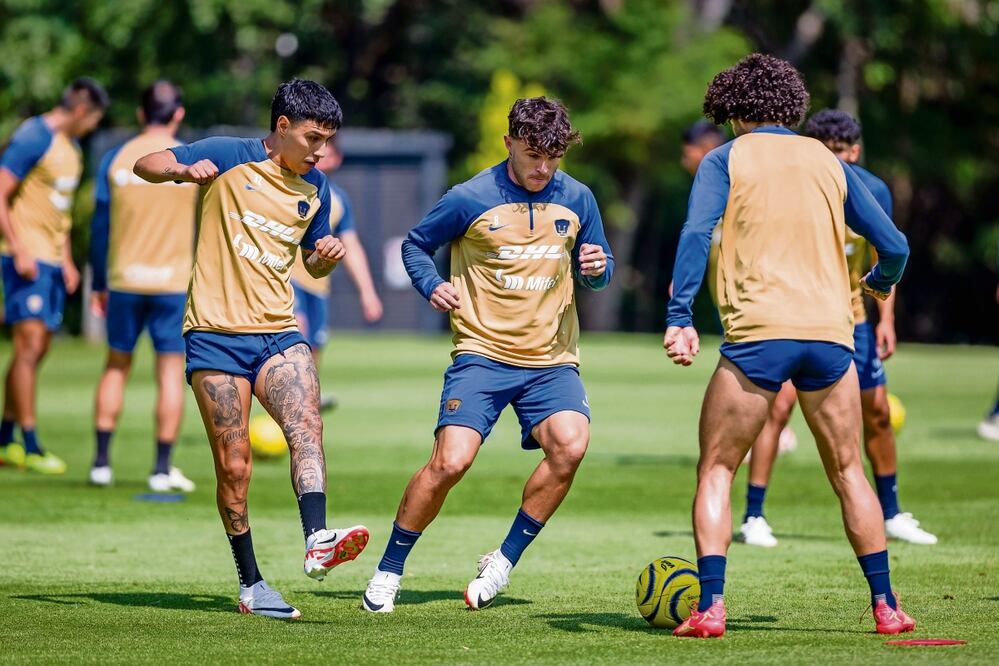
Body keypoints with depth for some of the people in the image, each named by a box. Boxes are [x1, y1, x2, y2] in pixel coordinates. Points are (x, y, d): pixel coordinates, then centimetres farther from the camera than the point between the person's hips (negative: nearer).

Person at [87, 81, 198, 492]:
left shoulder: (116, 159, 3)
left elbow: (99, 226, 5)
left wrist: (98, 284, 13)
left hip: (123, 281, 2)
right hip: (173, 281, -2)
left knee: (117, 365, 14)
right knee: (171, 370, 2)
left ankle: (102, 461, 11)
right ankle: (162, 469, -1)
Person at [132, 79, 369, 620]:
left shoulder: (314, 189, 11)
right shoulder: (229, 158, -2)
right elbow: (145, 165, -2)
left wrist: (326, 255, 0)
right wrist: (183, 169, -24)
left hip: (278, 332, 3)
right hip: (216, 333, -3)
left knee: (306, 426, -24)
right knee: (233, 465, -3)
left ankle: (317, 541, -39)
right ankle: (250, 585, 7)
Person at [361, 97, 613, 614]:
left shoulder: (577, 199, 4)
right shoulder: (470, 199, -5)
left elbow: (598, 270, 17)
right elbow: (415, 245, 10)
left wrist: (597, 268, -7)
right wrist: (432, 286, -9)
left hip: (552, 359, 3)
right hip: (483, 354, -2)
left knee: (571, 443, -24)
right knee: (450, 460, -18)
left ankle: (504, 562, -7)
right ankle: (388, 571, 3)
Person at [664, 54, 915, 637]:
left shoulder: (727, 160, 8)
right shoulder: (829, 163, 17)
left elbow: (697, 233, -10)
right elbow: (894, 245, 18)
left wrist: (680, 316, -15)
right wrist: (883, 282, 40)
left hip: (757, 333, -3)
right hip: (830, 334, 3)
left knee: (716, 471, 8)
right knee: (847, 472, 17)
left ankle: (710, 607, -6)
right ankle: (886, 607, 13)